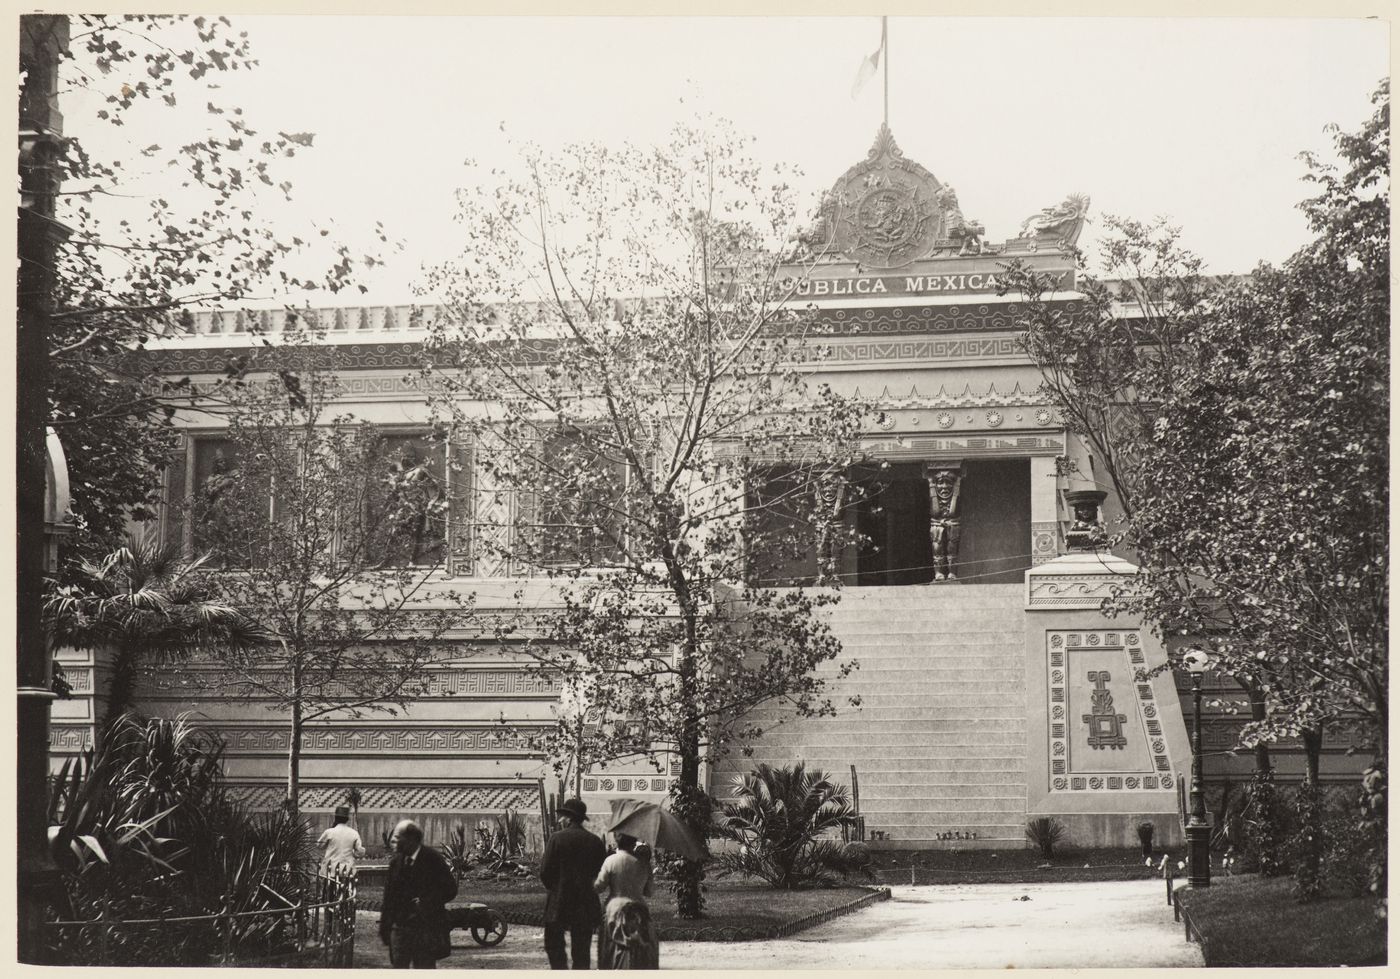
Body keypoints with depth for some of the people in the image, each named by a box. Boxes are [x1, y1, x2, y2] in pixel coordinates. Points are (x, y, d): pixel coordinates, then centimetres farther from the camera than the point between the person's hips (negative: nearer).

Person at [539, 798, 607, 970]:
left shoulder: (557, 838, -8)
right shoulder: (595, 841, 3)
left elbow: (545, 872, -7)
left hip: (559, 903, -4)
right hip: (586, 904, 4)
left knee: (554, 944, 6)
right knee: (581, 950, 9)